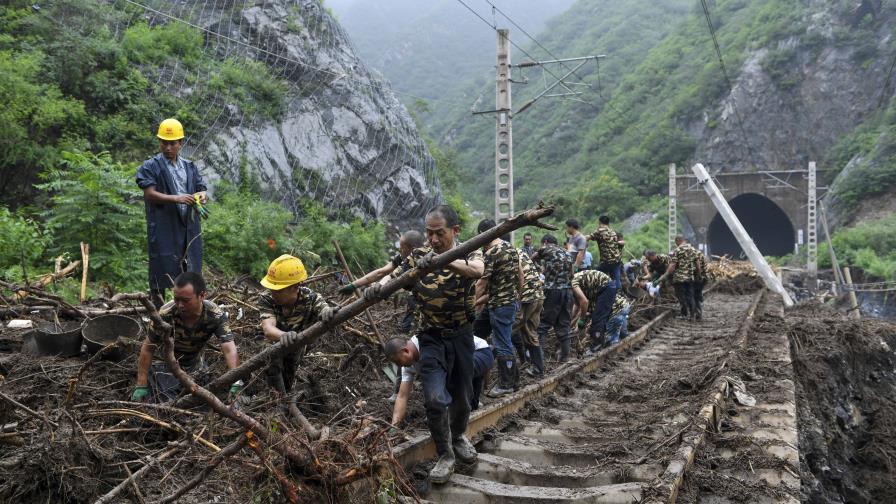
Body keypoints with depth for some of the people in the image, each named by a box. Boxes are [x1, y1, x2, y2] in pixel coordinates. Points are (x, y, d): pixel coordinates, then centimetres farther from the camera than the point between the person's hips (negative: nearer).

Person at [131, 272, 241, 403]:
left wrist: (236, 382, -49)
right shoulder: (165, 315, -29)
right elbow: (147, 349, -18)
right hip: (166, 366, -2)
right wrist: (141, 387, -19)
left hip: (195, 366, 2)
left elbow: (229, 349, -34)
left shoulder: (215, 315, -26)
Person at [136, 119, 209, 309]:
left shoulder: (189, 166, 15)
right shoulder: (151, 166, -1)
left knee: (190, 271, 9)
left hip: (189, 227, 5)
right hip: (163, 228, -5)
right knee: (162, 271, -2)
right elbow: (149, 193, -11)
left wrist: (202, 195, -9)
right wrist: (176, 198, -24)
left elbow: (202, 189, 16)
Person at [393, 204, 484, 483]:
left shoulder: (468, 253, -9)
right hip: (431, 337, 0)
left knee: (461, 395, 16)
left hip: (461, 335, 0)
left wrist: (443, 260, -48)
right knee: (435, 398, -13)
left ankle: (458, 436, 46)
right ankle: (445, 455, 8)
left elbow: (477, 270, -32)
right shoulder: (419, 256, -3)